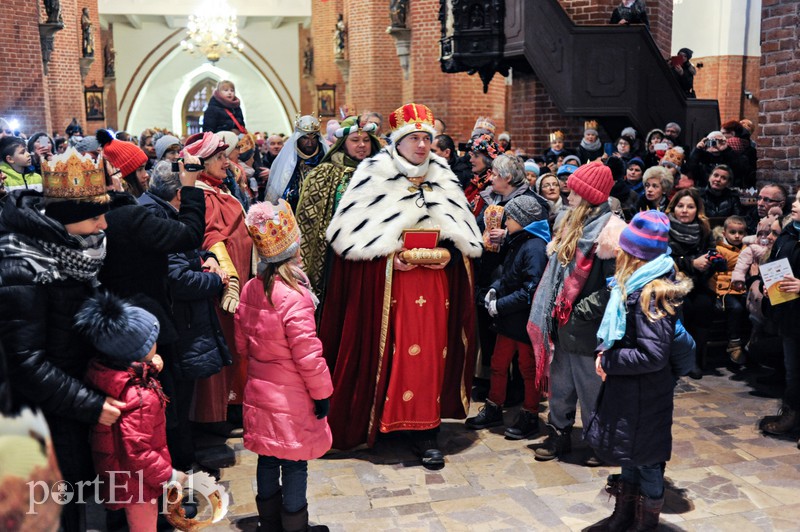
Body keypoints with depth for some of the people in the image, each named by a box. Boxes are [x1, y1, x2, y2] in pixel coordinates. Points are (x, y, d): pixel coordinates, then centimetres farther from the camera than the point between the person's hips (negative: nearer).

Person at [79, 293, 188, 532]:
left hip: (118, 474, 8)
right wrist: (170, 476, -20)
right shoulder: (139, 397, -35)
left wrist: (150, 368, -5)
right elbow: (137, 453, -32)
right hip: (137, 482, -8)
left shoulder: (104, 371, -10)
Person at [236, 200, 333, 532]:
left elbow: (242, 342, 9)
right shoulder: (294, 297, -24)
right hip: (291, 399, -7)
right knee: (295, 465, 8)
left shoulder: (250, 289, -1)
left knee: (267, 460, 19)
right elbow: (307, 354, -21)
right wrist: (322, 392, -9)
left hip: (259, 392, 7)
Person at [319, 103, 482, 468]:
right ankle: (371, 419, 17)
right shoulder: (373, 175, -2)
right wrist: (388, 256, -16)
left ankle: (424, 432, 8)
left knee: (429, 352, 2)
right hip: (384, 281, -3)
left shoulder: (443, 179, 12)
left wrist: (447, 251, -5)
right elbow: (349, 232, -7)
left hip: (433, 280, 4)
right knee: (382, 352, 0)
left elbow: (466, 235, 15)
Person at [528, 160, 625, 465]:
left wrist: (582, 311, -17)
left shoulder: (608, 230, -16)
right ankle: (558, 436, 30)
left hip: (588, 326, -8)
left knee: (591, 387, 5)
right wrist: (557, 310, 12)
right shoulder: (570, 223, 10)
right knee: (561, 383, 17)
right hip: (564, 322, 8)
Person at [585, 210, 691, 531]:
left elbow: (653, 355, -27)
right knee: (630, 458, 21)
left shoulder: (651, 293, -23)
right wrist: (606, 354, -1)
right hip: (627, 388, 9)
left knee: (646, 461, 8)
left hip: (644, 394, -9)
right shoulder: (636, 286, 5)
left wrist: (607, 361, -17)